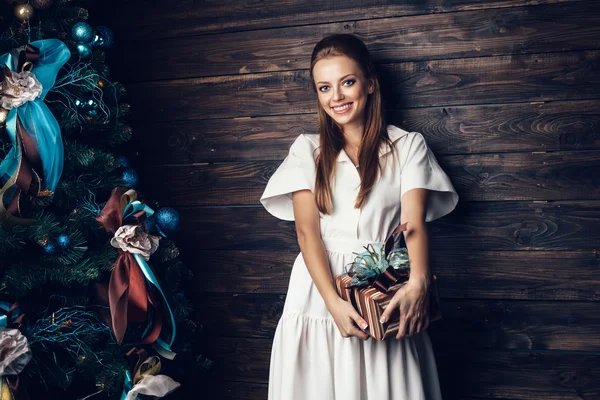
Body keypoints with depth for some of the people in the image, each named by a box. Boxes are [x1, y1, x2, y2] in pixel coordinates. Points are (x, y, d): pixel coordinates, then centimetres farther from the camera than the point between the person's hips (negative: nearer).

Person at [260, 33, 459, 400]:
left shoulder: (408, 145, 4)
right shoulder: (307, 150, 6)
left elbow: (414, 222, -6)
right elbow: (307, 230, -3)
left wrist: (418, 283, -26)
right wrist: (334, 301, -17)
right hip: (319, 292, 1)